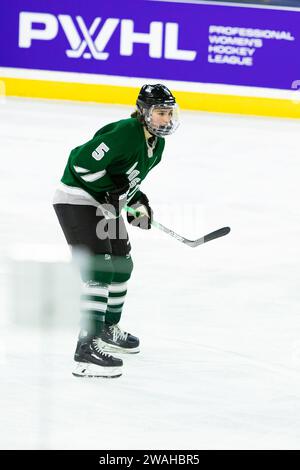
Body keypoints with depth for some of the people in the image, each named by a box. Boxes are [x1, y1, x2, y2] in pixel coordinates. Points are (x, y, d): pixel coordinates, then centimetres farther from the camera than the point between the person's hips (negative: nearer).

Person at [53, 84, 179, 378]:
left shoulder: (156, 144, 6)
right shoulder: (124, 134, -25)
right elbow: (83, 162, -29)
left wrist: (138, 203, 6)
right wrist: (113, 189, -23)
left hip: (106, 206, 10)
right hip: (77, 201, -10)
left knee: (122, 265, 22)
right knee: (100, 271, -19)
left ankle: (107, 330, 43)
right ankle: (87, 349, -22)